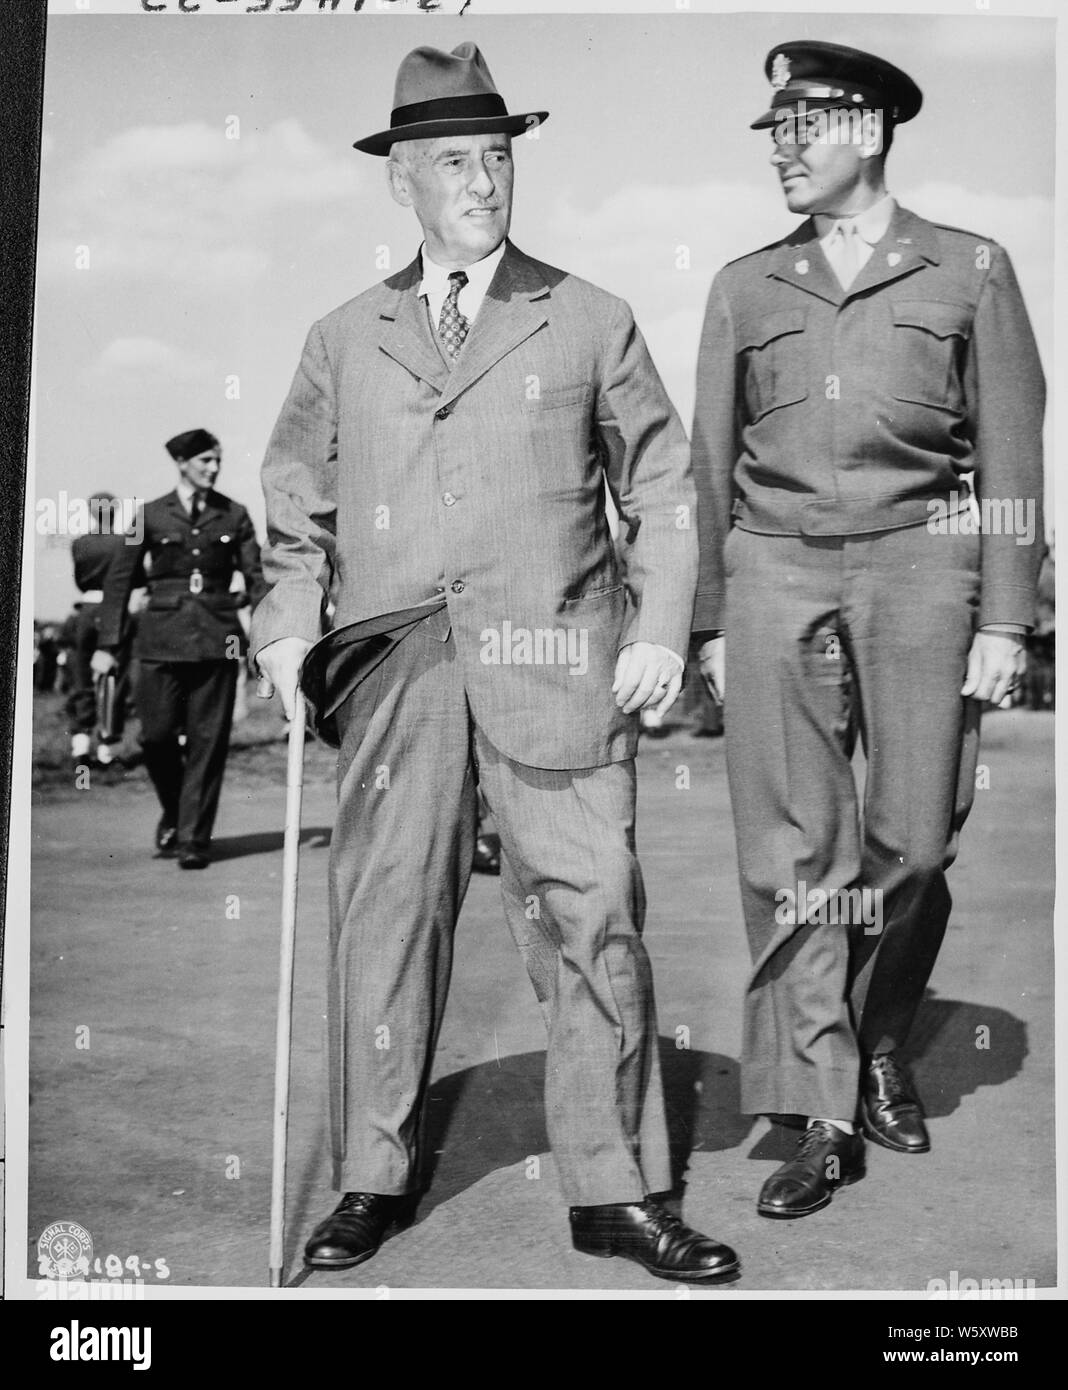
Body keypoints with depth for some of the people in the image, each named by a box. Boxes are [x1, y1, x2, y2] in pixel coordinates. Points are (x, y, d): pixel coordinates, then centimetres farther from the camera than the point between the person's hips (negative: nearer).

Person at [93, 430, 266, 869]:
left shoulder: (234, 515, 9)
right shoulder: (151, 515, 6)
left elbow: (256, 577, 9)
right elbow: (119, 580, 8)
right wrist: (108, 644, 2)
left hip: (217, 639, 0)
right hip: (163, 638, 0)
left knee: (207, 741, -3)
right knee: (156, 734, -4)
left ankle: (194, 837, 4)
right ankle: (173, 812, 23)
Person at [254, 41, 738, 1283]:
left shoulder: (590, 323, 12)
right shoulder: (343, 340, 16)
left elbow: (663, 487, 11)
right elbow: (294, 503, 18)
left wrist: (660, 628, -1)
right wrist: (287, 623, 3)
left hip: (554, 666, -1)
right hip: (395, 668, 2)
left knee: (592, 919, -3)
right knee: (382, 913, 2)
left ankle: (613, 1192, 9)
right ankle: (373, 1180, 16)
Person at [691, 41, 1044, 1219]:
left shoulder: (969, 270, 9)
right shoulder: (744, 288, 15)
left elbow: (1011, 456, 5)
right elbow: (710, 463, 15)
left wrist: (1003, 618, -2)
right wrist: (710, 621, 9)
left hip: (917, 560, -1)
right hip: (776, 566, 2)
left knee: (912, 840, 1)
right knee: (790, 847, -5)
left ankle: (881, 1043, 27)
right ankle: (821, 1116, 1)